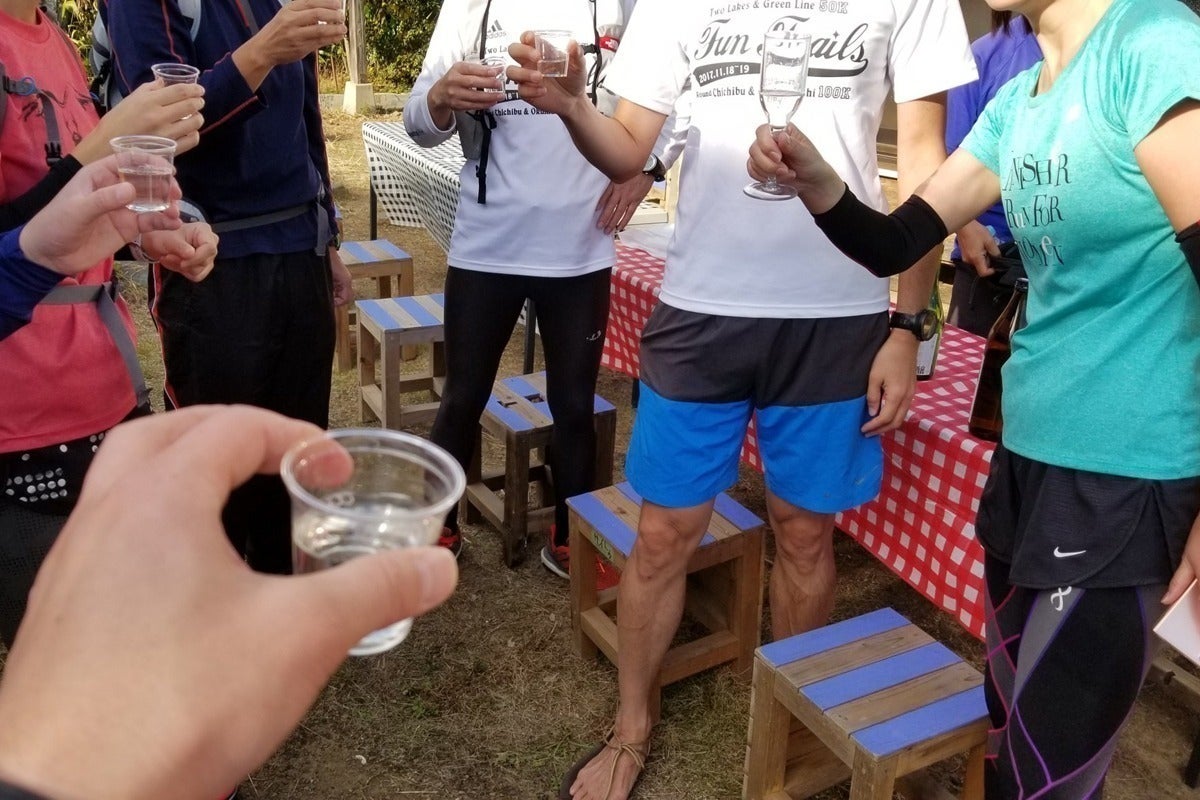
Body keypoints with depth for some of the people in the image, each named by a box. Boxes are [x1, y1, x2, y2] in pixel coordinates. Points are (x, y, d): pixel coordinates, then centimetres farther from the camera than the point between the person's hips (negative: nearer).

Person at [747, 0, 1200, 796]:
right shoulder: (1016, 102, 9)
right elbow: (896, 245, 10)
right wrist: (817, 182, -10)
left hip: (1125, 469, -8)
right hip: (1028, 451, 8)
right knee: (1009, 726, 21)